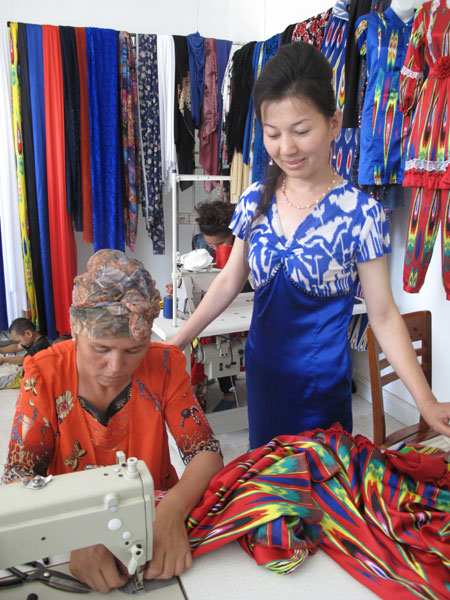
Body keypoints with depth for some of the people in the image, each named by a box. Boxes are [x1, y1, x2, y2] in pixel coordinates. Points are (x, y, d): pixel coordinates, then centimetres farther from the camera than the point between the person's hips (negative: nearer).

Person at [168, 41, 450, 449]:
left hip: (322, 384, -3)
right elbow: (230, 280, 5)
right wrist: (177, 341, 4)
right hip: (262, 371, 4)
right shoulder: (256, 200, -3)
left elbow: (383, 315, -11)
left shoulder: (360, 213, -15)